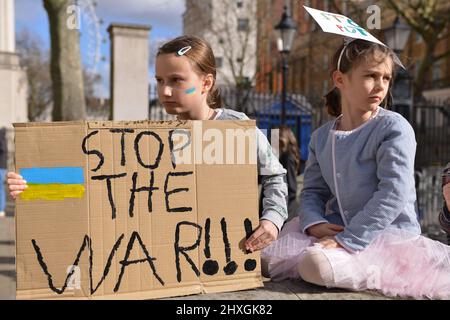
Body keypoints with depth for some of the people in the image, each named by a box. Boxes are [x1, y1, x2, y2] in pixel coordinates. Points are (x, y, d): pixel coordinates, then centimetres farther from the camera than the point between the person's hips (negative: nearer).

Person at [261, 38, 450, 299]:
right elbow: (312, 191, 7)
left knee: (320, 265, -33)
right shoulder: (322, 137, 6)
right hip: (338, 229, 7)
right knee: (268, 253, -7)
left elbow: (393, 193, -19)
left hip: (390, 233, -7)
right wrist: (315, 224, -16)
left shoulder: (394, 128, -11)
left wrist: (346, 240, -22)